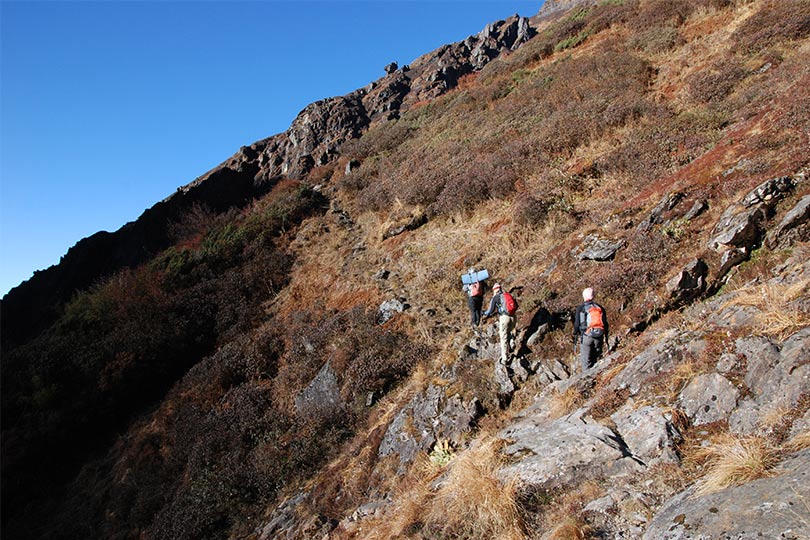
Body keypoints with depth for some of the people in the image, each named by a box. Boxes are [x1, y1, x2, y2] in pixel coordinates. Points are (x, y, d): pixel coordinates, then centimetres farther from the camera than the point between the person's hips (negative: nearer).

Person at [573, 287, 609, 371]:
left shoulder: (580, 308, -3)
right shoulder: (600, 308, 8)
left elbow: (577, 323, -3)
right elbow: (605, 323, 11)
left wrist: (575, 335, 8)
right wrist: (606, 336, 19)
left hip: (586, 336, -4)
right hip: (599, 336, 4)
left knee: (586, 360, 1)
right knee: (594, 358, 16)